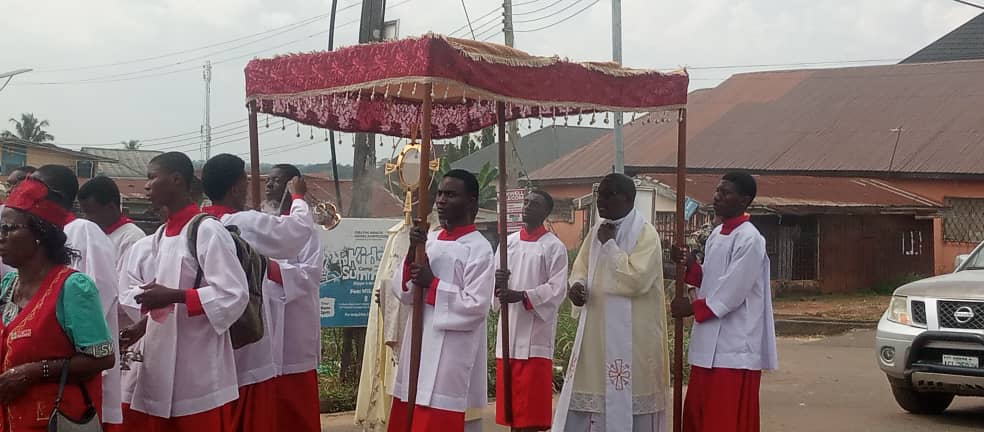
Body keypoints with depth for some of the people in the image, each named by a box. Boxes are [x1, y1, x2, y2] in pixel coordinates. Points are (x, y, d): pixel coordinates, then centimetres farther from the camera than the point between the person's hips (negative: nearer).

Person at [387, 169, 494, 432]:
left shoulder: (479, 249, -9)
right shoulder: (429, 240, 10)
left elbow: (476, 306, -16)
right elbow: (403, 292, 7)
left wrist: (432, 284, -12)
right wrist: (412, 253, -8)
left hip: (451, 355, -7)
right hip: (418, 347, 7)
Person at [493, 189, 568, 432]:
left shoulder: (554, 247, -3)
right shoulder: (508, 243, 12)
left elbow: (558, 289, -11)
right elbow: (492, 280, 10)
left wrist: (522, 296, -22)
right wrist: (496, 283, -14)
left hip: (536, 333, -5)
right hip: (508, 331, 5)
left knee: (531, 403, -4)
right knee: (511, 400, 9)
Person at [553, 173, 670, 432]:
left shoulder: (645, 234, -11)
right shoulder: (596, 232, 11)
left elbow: (636, 279, -22)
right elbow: (581, 268, 17)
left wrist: (609, 244, -15)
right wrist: (577, 286, -5)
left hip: (631, 333, -7)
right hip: (596, 330, 7)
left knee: (627, 399, -2)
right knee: (590, 390, 8)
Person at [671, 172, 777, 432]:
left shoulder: (749, 240, -15)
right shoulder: (716, 235, 12)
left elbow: (731, 293, -18)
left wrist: (692, 308, -8)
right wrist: (690, 266, 1)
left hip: (734, 347, -9)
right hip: (709, 344, 9)